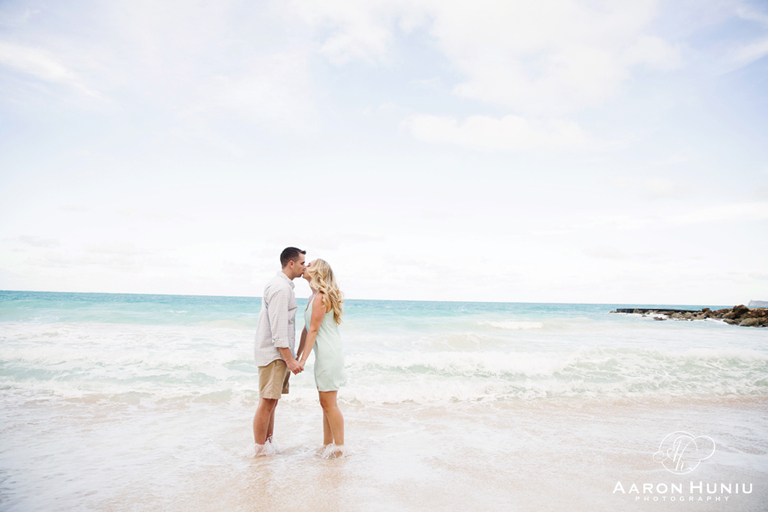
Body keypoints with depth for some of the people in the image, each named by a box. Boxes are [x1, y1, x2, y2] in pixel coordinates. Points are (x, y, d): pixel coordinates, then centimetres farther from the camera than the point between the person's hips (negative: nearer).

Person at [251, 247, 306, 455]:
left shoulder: (283, 285, 16)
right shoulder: (280, 288, -16)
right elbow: (278, 328, -21)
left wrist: (290, 356, 20)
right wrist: (290, 359, -21)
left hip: (278, 354, 10)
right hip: (273, 354, -10)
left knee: (271, 402, 14)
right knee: (267, 403, -4)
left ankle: (268, 445, 22)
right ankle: (259, 450, 5)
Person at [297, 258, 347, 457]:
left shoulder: (321, 297, -15)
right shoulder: (313, 297, 14)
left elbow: (314, 330, -17)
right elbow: (306, 329, 16)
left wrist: (304, 359, -16)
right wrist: (297, 355, 17)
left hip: (329, 355, -10)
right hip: (324, 355, 10)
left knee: (329, 404, -1)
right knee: (326, 403, 16)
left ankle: (339, 447, 10)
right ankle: (327, 444, 26)